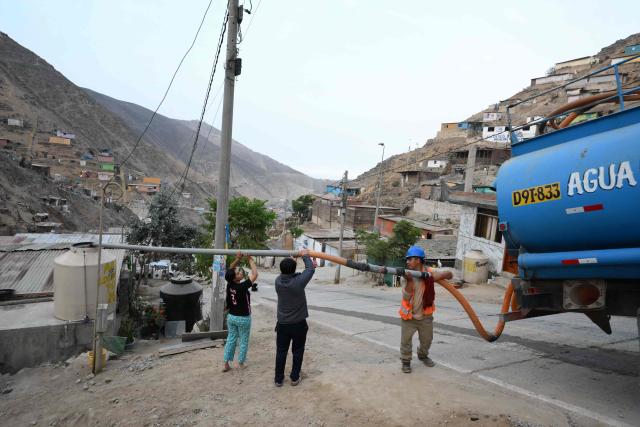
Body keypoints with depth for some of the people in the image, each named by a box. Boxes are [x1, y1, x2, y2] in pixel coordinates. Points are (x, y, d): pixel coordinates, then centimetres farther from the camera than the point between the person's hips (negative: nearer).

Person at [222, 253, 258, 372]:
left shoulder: (229, 285, -9)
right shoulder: (242, 287, -26)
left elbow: (230, 270, 4)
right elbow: (255, 274, -25)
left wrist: (238, 259, -6)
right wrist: (250, 260, -20)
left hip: (231, 316, 6)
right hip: (243, 318, -6)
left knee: (231, 340, 14)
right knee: (244, 342, 11)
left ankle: (226, 364, 17)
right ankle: (241, 364, 20)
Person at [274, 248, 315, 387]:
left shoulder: (278, 281, -10)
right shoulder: (298, 282, -24)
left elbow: (288, 275, 7)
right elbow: (310, 270, -8)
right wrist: (305, 256, 8)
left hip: (282, 324, 3)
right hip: (299, 324, -3)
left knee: (281, 352, 13)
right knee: (297, 352, 14)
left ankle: (278, 379, 22)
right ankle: (294, 378, 23)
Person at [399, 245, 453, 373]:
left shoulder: (429, 273, -11)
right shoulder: (406, 277, -15)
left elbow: (449, 275, -10)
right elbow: (406, 297, -22)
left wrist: (434, 276, -28)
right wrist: (410, 281, -37)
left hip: (425, 316, 2)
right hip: (408, 316, -2)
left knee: (427, 339, 18)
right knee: (405, 340, -1)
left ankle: (423, 355, 45)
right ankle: (406, 361, 20)